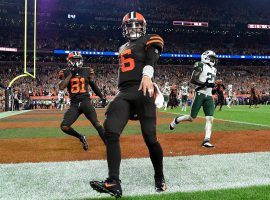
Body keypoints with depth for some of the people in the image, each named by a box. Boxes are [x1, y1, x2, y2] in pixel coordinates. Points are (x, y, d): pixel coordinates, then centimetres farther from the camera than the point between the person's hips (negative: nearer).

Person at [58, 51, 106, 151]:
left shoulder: (87, 71, 7)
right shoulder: (65, 73, 4)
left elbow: (93, 85, 19)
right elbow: (61, 87, -12)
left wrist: (102, 97, 18)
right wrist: (71, 73, -11)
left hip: (86, 101, -1)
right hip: (74, 104, 1)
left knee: (96, 123, -18)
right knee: (64, 127, -9)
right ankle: (81, 138, 15)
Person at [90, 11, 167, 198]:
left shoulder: (149, 41, 9)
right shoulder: (123, 48, 30)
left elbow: (151, 59, -12)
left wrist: (147, 76, -32)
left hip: (142, 90, -6)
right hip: (124, 93, 6)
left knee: (150, 137, -10)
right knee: (110, 132, -15)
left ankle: (160, 178, 12)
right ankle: (114, 183, -17)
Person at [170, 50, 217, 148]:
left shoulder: (213, 70, 19)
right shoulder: (200, 66, -5)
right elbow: (192, 80, -13)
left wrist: (213, 85, 7)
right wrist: (204, 84, -21)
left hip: (209, 96, 7)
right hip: (200, 94, -6)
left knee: (210, 119, -7)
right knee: (191, 118, -1)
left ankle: (206, 141, -7)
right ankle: (177, 120, 27)